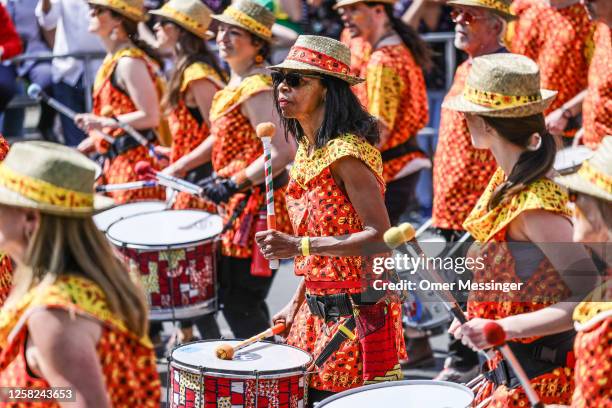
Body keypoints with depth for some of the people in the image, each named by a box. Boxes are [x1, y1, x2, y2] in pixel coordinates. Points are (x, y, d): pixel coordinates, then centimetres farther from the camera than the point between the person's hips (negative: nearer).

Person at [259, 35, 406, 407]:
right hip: (318, 310, 8)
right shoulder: (307, 150, 10)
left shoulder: (346, 153, -17)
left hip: (356, 310, -8)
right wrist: (297, 304, 13)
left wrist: (299, 246, -28)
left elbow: (379, 236, -23)